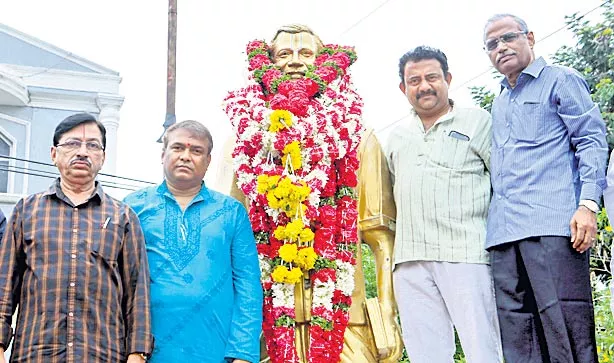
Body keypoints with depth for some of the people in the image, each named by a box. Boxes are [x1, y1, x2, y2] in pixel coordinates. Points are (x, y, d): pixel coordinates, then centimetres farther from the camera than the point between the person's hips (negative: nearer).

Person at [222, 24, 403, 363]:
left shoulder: (354, 137, 10)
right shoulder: (247, 138, 11)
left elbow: (380, 234, 6)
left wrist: (388, 315, -1)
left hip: (340, 314, 0)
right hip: (268, 316, 1)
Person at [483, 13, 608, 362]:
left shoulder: (561, 81, 8)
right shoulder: (499, 104, 27)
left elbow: (592, 141, -2)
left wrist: (588, 204, -15)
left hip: (552, 224, -7)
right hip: (504, 231, 7)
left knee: (567, 329, -10)